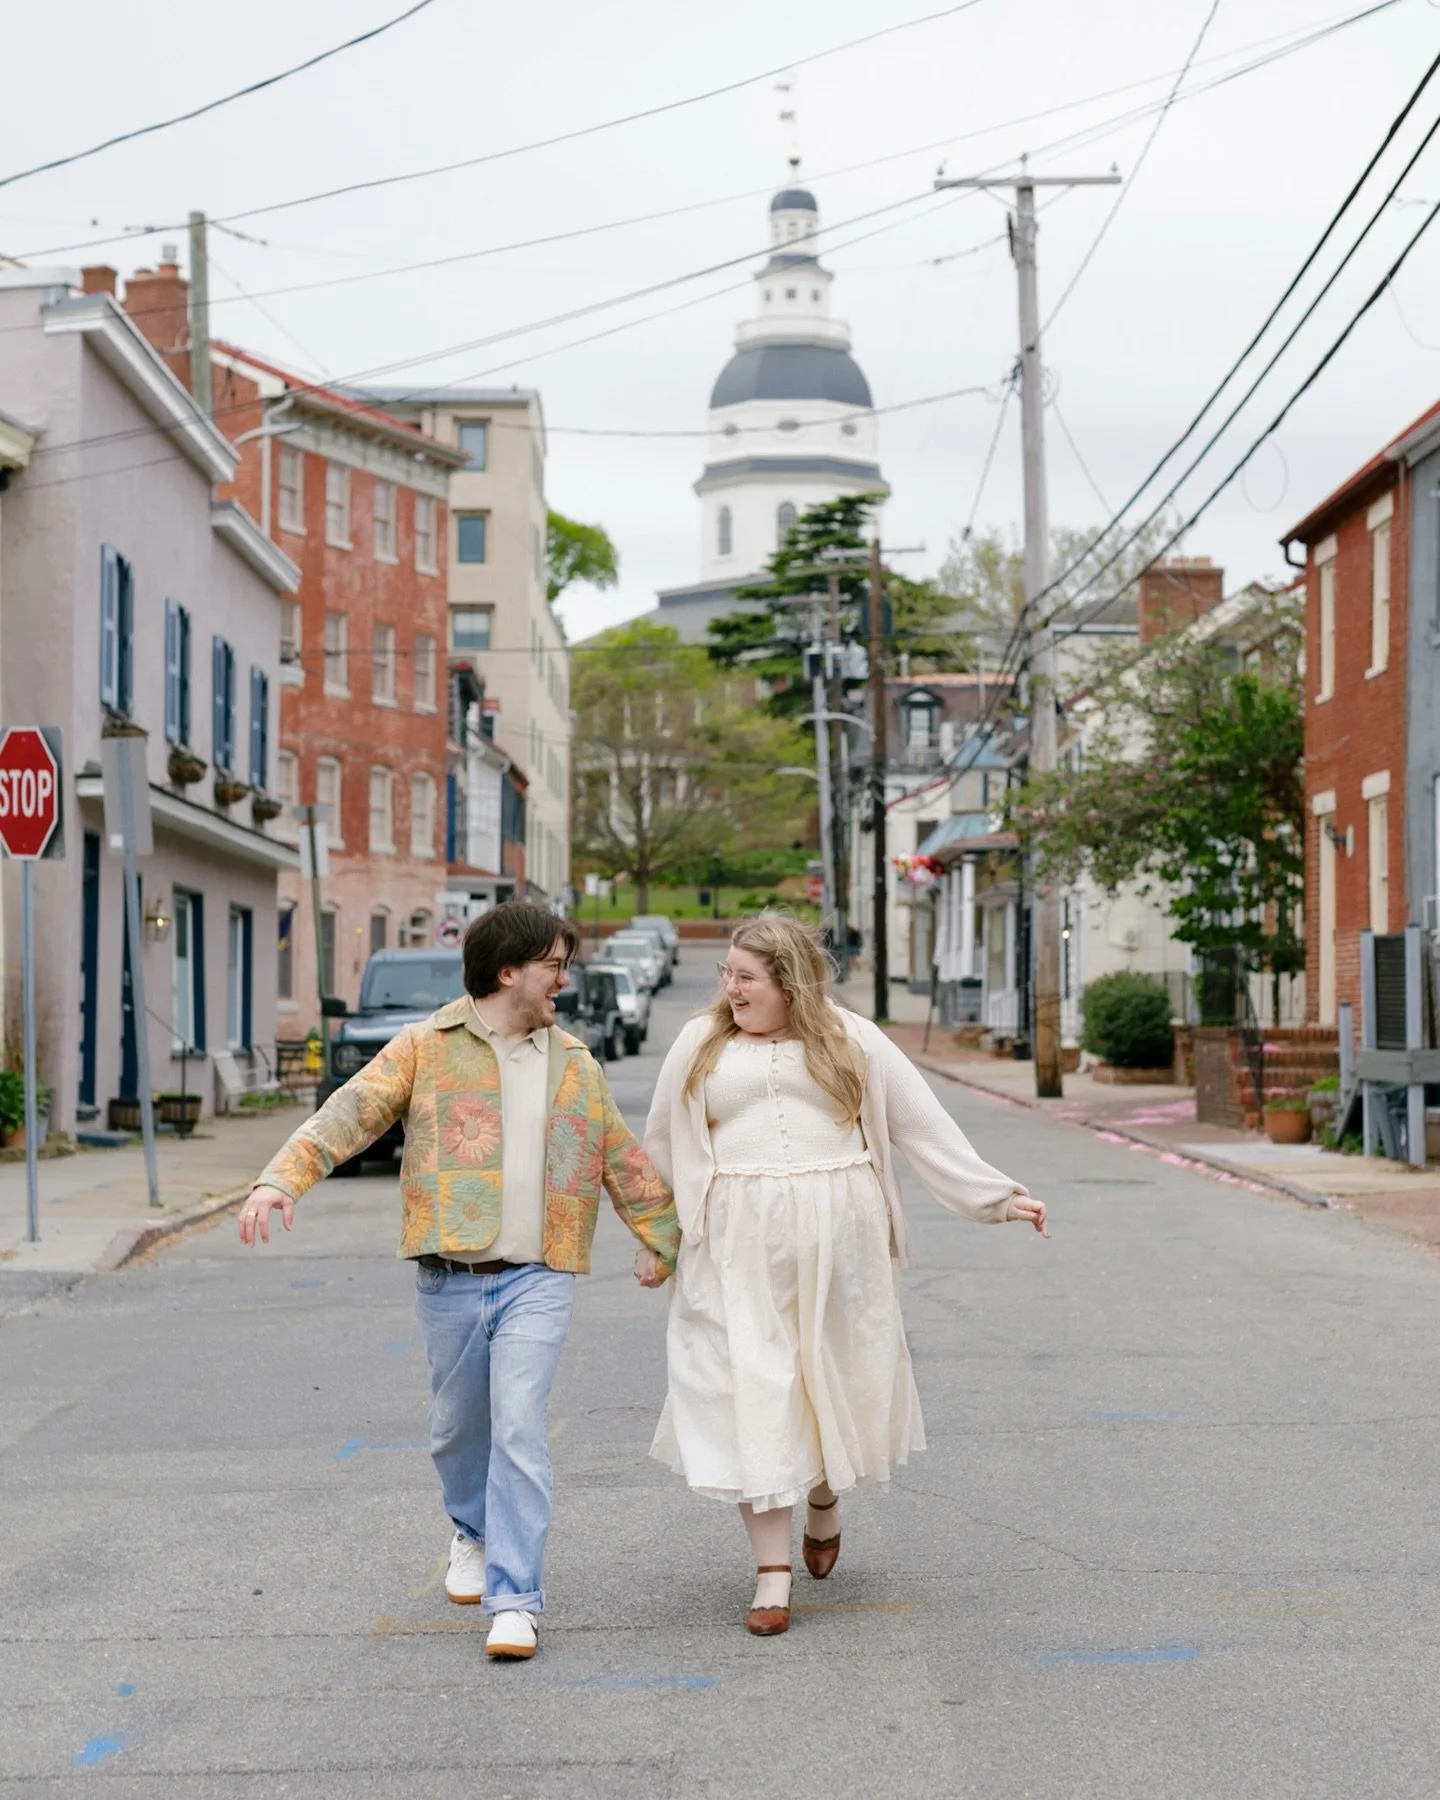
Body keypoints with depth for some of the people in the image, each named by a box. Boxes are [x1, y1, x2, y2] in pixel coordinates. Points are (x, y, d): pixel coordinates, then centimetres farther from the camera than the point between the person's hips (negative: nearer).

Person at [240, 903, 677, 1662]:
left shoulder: (574, 1065, 12)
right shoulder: (427, 1048, 0)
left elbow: (625, 1161, 21)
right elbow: (349, 1113, -11)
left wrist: (661, 1237, 24)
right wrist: (282, 1178, -25)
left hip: (537, 1280, 1)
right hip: (449, 1280, -1)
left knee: (519, 1431, -11)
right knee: (458, 1429, 14)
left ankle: (516, 1600, -7)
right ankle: (474, 1534, 44)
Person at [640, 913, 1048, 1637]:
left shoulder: (850, 1041, 6)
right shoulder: (700, 1045, 8)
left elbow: (923, 1123, 8)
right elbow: (662, 1149, 17)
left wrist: (996, 1195, 5)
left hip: (835, 1241, 0)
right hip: (739, 1248, 0)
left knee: (835, 1381, 8)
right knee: (753, 1393, -5)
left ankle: (824, 1502, 40)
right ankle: (772, 1576, -2)